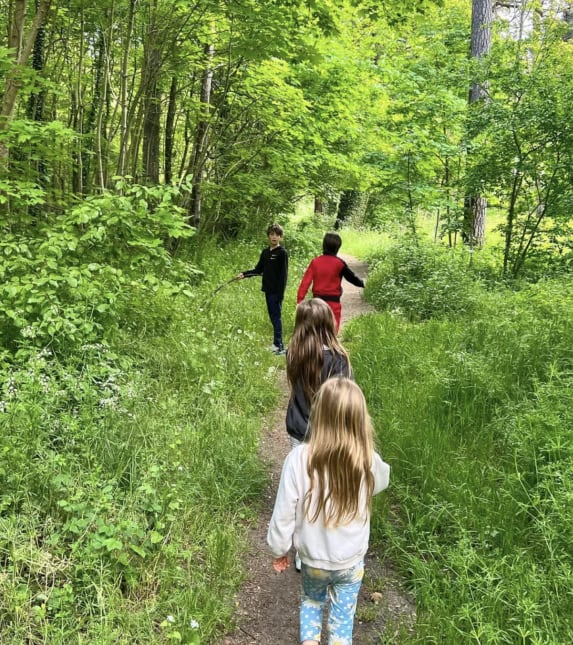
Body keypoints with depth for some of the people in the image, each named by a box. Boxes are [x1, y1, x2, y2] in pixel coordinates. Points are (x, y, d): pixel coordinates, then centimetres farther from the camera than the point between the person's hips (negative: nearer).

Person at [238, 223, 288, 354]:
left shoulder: (282, 253, -7)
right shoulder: (265, 252, 12)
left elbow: (284, 274, -10)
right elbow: (258, 270, 17)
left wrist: (281, 292, -16)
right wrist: (244, 274, 2)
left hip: (277, 291, -6)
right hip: (268, 290, 6)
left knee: (276, 317, -6)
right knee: (272, 317, 10)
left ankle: (279, 346, -4)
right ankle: (277, 344, 16)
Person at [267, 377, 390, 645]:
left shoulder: (299, 458, -26)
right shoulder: (367, 461, -22)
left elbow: (284, 513, -17)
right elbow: (383, 480, 3)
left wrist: (279, 549, 1)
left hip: (313, 557, 0)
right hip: (351, 560, 0)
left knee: (312, 601, 30)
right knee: (343, 616, 22)